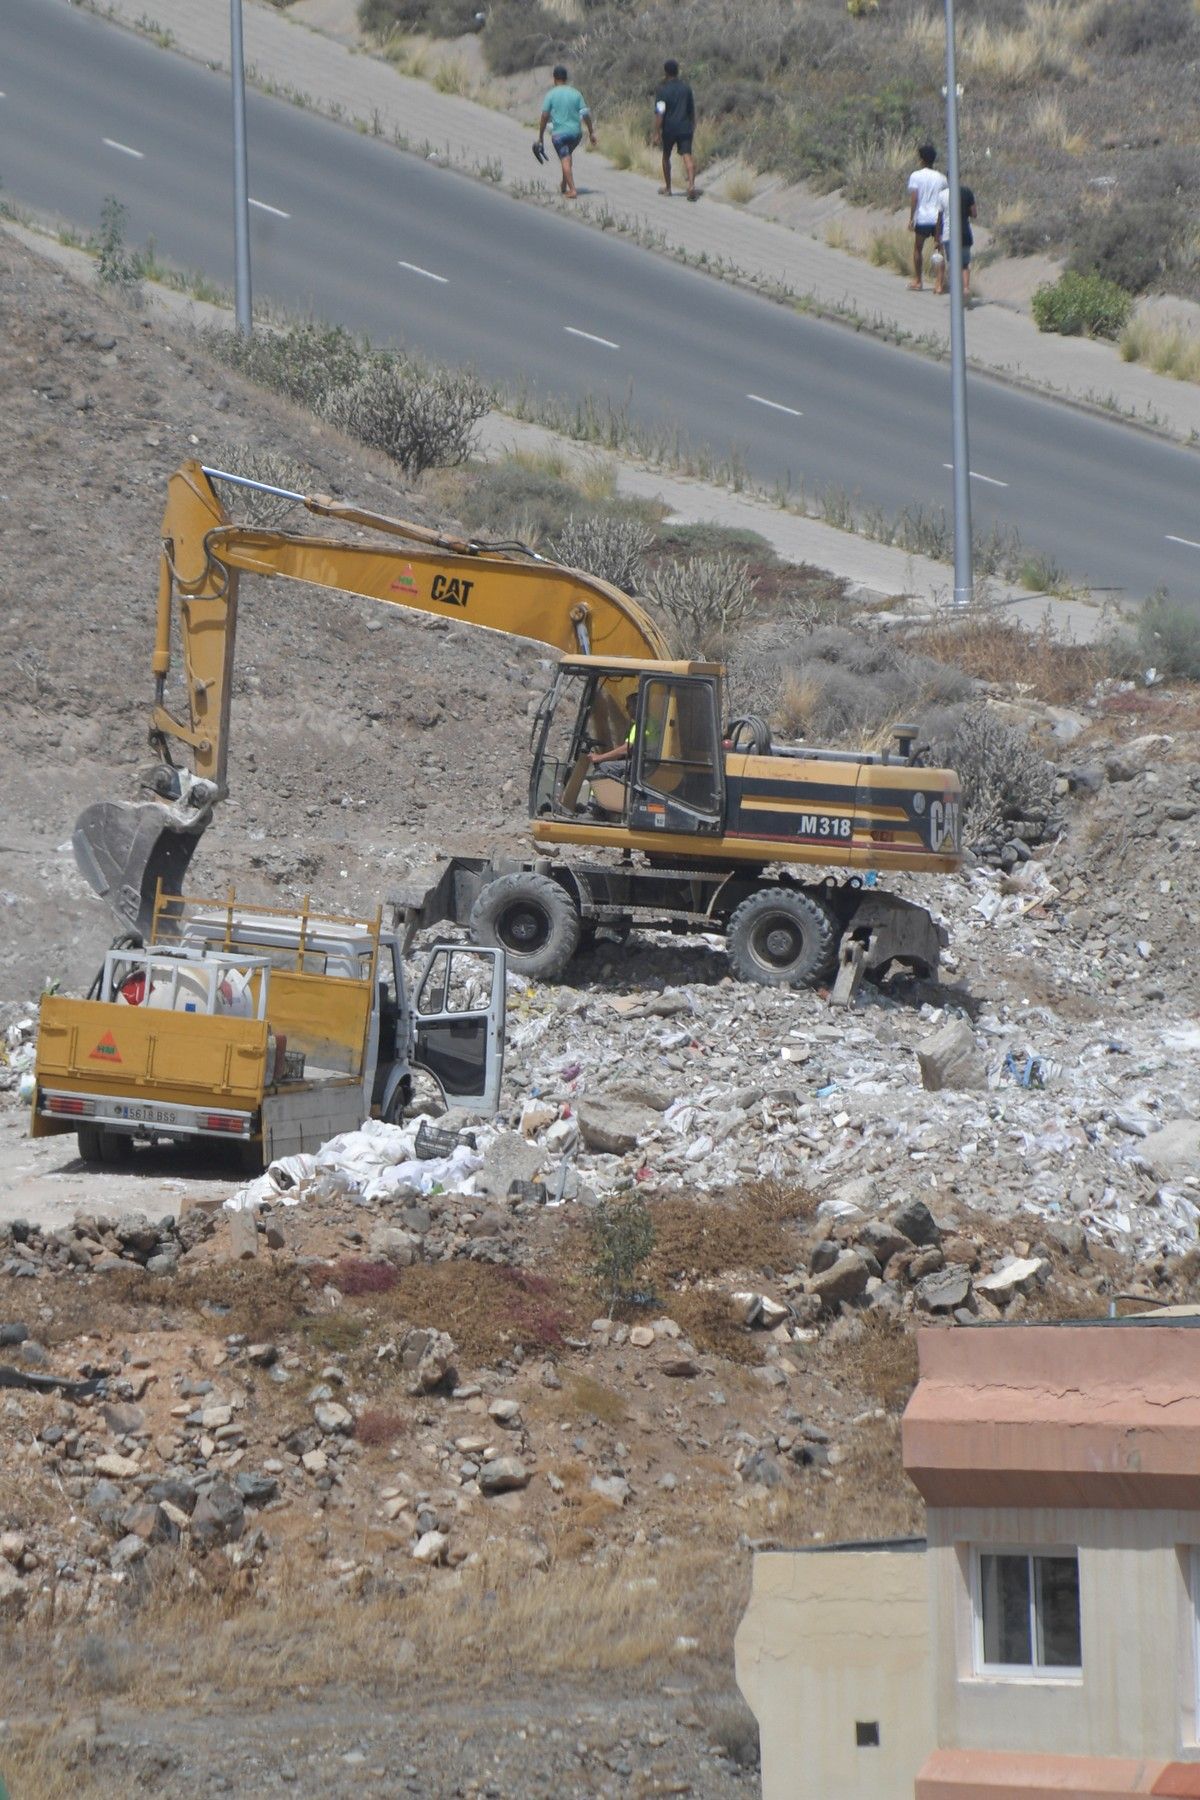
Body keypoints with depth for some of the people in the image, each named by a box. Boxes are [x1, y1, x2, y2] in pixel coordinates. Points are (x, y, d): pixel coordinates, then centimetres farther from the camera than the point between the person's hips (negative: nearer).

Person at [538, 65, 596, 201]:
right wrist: (591, 133, 8)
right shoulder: (576, 93, 2)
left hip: (559, 133, -4)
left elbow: (545, 116, -9)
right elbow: (586, 114, 0)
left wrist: (541, 136, -2)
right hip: (576, 132, 4)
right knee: (568, 156, 26)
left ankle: (572, 190, -11)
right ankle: (564, 184, 34)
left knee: (565, 160, -2)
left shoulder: (551, 95, -6)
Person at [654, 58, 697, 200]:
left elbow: (659, 114, -15)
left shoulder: (663, 91, -10)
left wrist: (656, 133, -12)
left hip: (669, 129, -2)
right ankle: (691, 185, -26)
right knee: (687, 156, -7)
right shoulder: (686, 88, 5)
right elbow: (692, 110, 16)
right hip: (685, 128, 2)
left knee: (666, 156, 18)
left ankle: (667, 186, 29)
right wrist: (692, 125, 29)